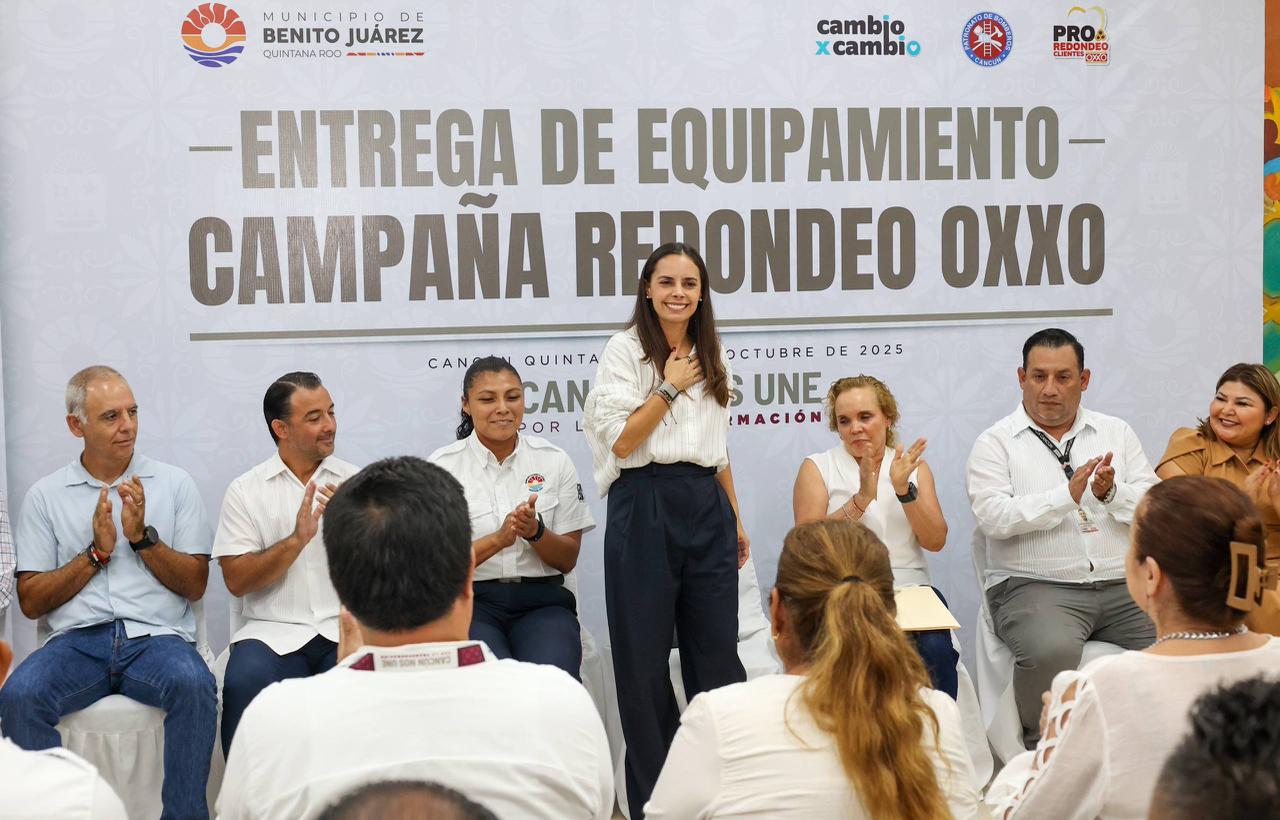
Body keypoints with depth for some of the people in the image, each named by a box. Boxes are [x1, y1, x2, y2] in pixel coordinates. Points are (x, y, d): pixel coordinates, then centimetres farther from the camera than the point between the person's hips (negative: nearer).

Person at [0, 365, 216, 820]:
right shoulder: (45, 495, 12)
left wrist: (142, 536, -7)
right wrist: (97, 552, -4)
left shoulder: (174, 484, 10)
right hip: (76, 641, 1)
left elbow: (195, 585, 6)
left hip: (157, 637, -1)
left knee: (194, 684, -34)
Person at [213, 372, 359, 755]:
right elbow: (237, 580, -2)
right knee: (244, 684, -31)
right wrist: (296, 540, -14)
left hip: (347, 628, 1)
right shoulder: (245, 490, 7)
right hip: (274, 631, 0)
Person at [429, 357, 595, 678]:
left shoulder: (555, 460, 7)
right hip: (471, 601, -1)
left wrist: (535, 531, -13)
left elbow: (568, 559, 8)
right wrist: (498, 539, -18)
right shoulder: (441, 466, 1)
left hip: (541, 601, 1)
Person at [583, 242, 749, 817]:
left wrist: (735, 519, 19)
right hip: (646, 506, -5)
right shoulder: (626, 350, -2)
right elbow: (620, 439, -10)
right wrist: (669, 387, -8)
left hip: (707, 506, 5)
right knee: (645, 657, 0)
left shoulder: (711, 358, 15)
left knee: (717, 651, 4)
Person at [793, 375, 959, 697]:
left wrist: (904, 489, -11)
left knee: (935, 651, -27)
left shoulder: (913, 465, 14)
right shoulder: (817, 467, 7)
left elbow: (936, 541, 3)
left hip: (909, 589, 2)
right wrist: (861, 499, -16)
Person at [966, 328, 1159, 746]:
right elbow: (994, 517, -10)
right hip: (1036, 586, -4)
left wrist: (1111, 493, -10)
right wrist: (1068, 495, -15)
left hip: (1124, 584, 4)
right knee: (1049, 650, -34)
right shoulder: (995, 443, 6)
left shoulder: (1116, 432, 19)